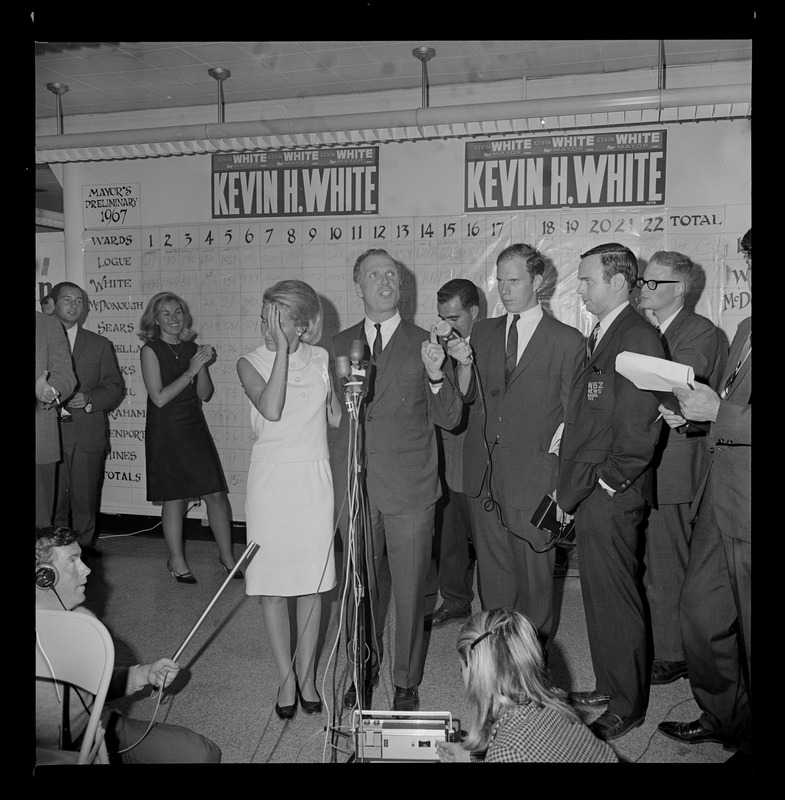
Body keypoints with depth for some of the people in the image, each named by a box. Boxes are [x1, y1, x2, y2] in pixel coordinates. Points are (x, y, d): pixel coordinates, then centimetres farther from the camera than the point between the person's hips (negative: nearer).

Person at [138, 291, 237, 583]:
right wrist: (191, 370, -16)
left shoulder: (192, 348, 7)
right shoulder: (151, 351, -6)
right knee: (176, 498, 2)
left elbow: (205, 394, 5)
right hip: (166, 431, -4)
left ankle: (226, 555, 16)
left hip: (195, 428, 4)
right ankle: (176, 561, 19)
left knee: (216, 493, 2)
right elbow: (159, 398, -14)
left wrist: (203, 366, -11)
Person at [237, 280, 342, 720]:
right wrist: (282, 351, -18)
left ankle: (307, 674, 22)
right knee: (273, 583, 3)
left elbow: (336, 417, 6)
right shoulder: (251, 362, -1)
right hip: (271, 478, -1)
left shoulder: (321, 358, 5)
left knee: (312, 582, 7)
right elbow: (270, 409, -20)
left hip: (314, 477, 1)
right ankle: (287, 677, 18)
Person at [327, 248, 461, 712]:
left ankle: (407, 682, 25)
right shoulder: (341, 344, 9)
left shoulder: (425, 343, 0)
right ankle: (365, 670, 35)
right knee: (359, 587, 14)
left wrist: (436, 375, -22)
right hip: (355, 484, 3)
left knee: (410, 592, 6)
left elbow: (450, 419, -5)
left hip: (409, 487, -2)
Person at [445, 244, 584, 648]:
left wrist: (564, 481, -8)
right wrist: (464, 364, -8)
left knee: (534, 573, 6)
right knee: (492, 571, 12)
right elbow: (469, 398, 12)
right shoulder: (483, 332, 12)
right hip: (484, 473, 4)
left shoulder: (567, 341, -1)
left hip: (532, 475, -4)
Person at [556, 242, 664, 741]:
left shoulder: (638, 338, -15)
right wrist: (570, 483, 12)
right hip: (588, 493, 9)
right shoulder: (601, 336, 15)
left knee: (617, 601, 3)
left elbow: (641, 427, -19)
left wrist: (607, 483, -14)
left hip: (612, 495, -9)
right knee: (598, 596, 18)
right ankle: (609, 685, 34)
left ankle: (628, 707, 18)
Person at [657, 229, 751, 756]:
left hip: (746, 513, -8)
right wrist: (694, 413, 7)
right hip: (719, 500, 9)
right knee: (700, 613, 17)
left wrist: (718, 411, -19)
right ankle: (721, 717, 37)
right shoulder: (745, 329, 14)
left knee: (751, 629, 9)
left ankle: (751, 736, 30)